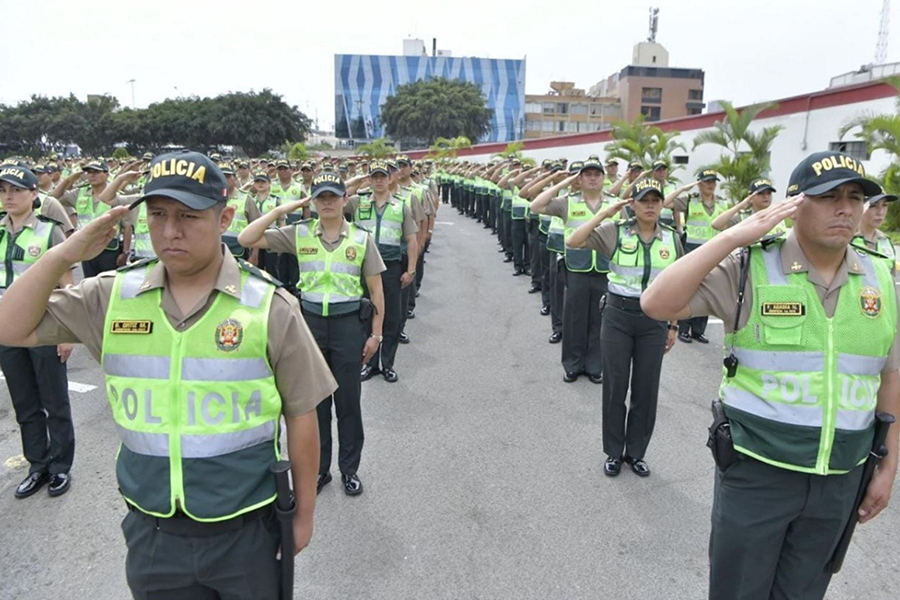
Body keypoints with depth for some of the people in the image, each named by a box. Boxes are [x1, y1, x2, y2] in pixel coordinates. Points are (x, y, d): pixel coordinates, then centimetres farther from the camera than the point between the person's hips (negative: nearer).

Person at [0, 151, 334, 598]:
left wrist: (304, 512, 1)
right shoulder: (111, 296, -3)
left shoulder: (269, 306, -13)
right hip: (151, 532, 3)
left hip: (246, 532, -2)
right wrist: (64, 254, -13)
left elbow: (300, 415, -6)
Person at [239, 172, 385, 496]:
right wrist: (280, 210, -10)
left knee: (348, 402, 9)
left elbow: (376, 290, 1)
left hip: (349, 323, -1)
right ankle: (319, 468, 30)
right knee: (315, 400, 13)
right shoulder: (298, 233, -1)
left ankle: (349, 469, 27)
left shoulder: (361, 238, -3)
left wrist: (376, 334, -1)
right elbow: (246, 239, -7)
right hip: (310, 321, 2)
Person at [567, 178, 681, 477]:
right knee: (615, 385, 7)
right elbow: (573, 242, -15)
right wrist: (605, 213, -16)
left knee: (646, 388, 9)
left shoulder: (672, 239, 4)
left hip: (654, 320, 2)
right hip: (618, 316, -2)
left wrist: (674, 326, 9)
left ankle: (636, 452, 28)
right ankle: (614, 452, 24)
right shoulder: (615, 231, -4)